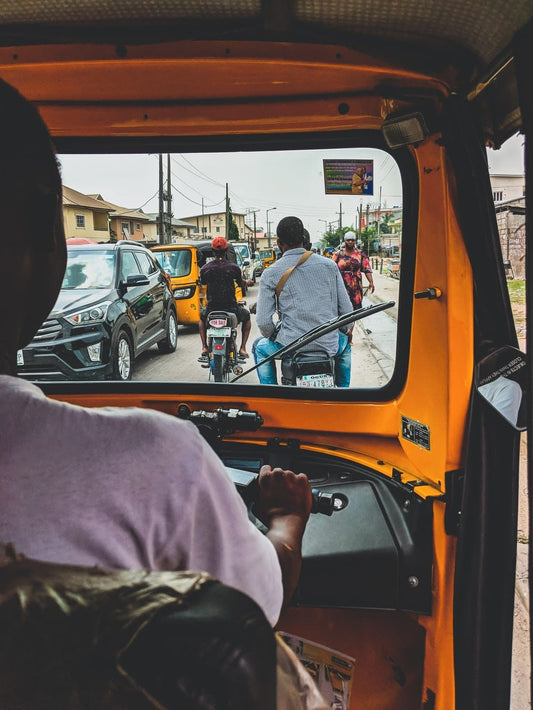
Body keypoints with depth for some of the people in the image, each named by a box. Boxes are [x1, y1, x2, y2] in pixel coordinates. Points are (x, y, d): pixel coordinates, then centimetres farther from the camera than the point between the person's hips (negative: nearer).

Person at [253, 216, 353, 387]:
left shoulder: (270, 274, -4)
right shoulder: (329, 265, 3)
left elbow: (263, 321, -7)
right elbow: (346, 310, 5)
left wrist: (274, 337, 14)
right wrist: (345, 332, 24)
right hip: (329, 346, 2)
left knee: (260, 347, 30)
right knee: (345, 344, 38)